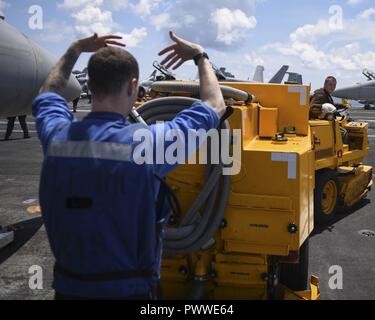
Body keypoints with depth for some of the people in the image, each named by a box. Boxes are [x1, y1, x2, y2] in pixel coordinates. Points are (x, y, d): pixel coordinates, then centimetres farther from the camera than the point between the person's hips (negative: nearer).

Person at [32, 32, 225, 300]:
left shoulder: (56, 137, -9)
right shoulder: (146, 143, -21)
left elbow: (47, 96, 17)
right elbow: (215, 107, -5)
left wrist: (74, 51, 24)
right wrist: (201, 56, 9)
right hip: (129, 289, -3)